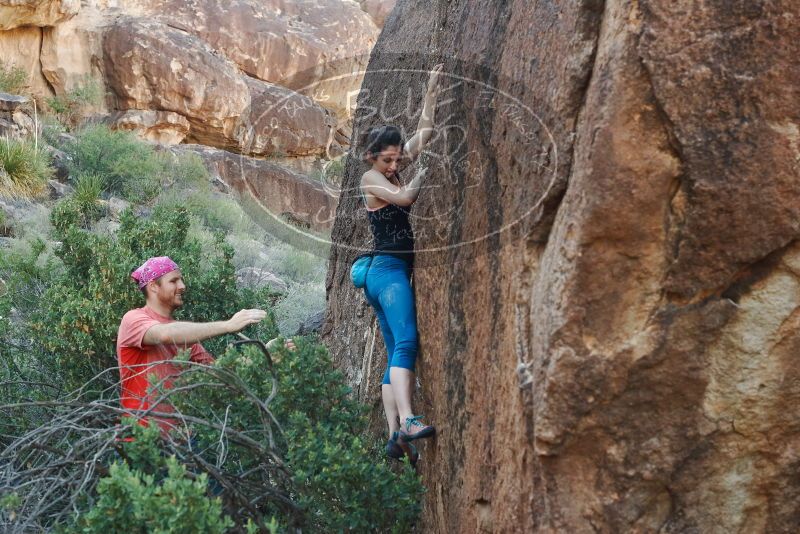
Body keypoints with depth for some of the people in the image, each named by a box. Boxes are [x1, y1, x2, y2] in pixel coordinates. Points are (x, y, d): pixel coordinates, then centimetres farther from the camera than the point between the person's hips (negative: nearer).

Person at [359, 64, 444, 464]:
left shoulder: (392, 173, 18)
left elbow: (423, 134, 20)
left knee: (397, 354, 2)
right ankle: (407, 422, -38)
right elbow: (406, 197, -16)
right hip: (388, 270, -9)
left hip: (397, 271, 9)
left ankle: (395, 437, -1)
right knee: (406, 343, -25)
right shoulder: (370, 178, -2)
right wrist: (422, 175, 2)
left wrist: (431, 92, 15)